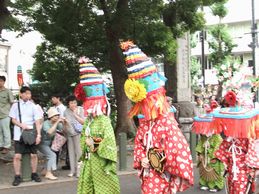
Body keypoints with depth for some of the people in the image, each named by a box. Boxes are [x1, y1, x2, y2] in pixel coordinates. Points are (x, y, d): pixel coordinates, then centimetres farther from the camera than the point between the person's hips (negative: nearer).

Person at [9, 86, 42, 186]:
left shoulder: (33, 106, 2)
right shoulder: (16, 105, 3)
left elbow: (37, 121, -1)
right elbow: (13, 119, 3)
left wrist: (38, 134, -10)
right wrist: (21, 125, -16)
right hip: (19, 135, -1)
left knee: (33, 155, 4)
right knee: (17, 156, -5)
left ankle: (34, 174, 20)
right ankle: (17, 177, 5)